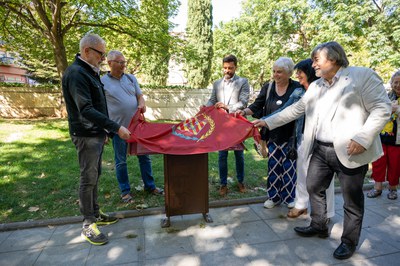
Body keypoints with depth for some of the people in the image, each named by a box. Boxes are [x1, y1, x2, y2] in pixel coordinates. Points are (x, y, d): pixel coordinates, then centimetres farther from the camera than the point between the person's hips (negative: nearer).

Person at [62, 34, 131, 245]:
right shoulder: (76, 73, -17)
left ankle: (95, 214, 30)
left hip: (96, 133, 9)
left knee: (95, 175, 16)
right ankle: (88, 225, 12)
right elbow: (86, 110, -26)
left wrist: (105, 130, 21)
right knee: (88, 178, -1)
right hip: (86, 135, -9)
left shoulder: (89, 72, 14)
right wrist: (116, 128, -28)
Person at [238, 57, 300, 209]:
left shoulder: (297, 88, -5)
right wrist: (244, 111, -15)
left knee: (289, 166, 7)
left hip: (290, 135, -3)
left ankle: (289, 197, 26)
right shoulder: (268, 87, 4)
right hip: (272, 135, 3)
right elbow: (257, 106, 4)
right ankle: (274, 196, 24)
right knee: (273, 166, 10)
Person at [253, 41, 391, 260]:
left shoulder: (363, 76, -6)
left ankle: (349, 241, 28)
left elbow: (382, 108, -10)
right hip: (320, 150, 6)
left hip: (349, 152, -6)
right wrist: (267, 122, 10)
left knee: (352, 199, 8)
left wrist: (363, 138, -21)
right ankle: (318, 226, 37)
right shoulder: (315, 86, 13)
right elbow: (295, 109, 14)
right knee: (314, 187, 15)